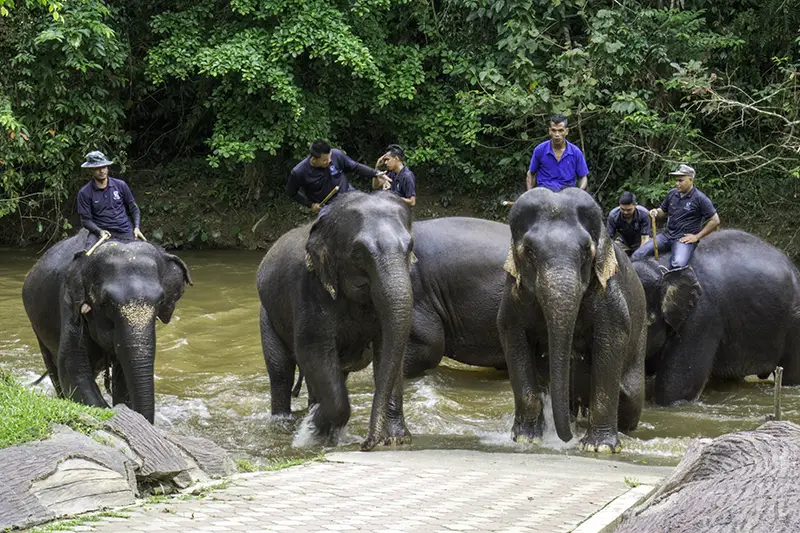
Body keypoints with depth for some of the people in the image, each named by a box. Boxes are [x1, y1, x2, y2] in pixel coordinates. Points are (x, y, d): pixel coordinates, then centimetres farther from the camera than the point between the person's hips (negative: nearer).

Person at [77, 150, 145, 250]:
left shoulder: (120, 185, 7)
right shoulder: (85, 193, 1)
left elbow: (133, 208, 16)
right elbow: (85, 220, 0)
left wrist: (136, 228, 1)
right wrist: (100, 231, -17)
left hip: (124, 231, 2)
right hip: (100, 231, -2)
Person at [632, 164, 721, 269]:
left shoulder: (700, 199, -8)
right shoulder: (672, 194, 9)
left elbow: (715, 221, -7)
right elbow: (663, 211, 23)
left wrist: (697, 237, -7)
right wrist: (656, 212, -2)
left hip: (684, 238, -6)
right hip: (667, 235, 6)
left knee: (678, 265, -35)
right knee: (637, 255, -11)